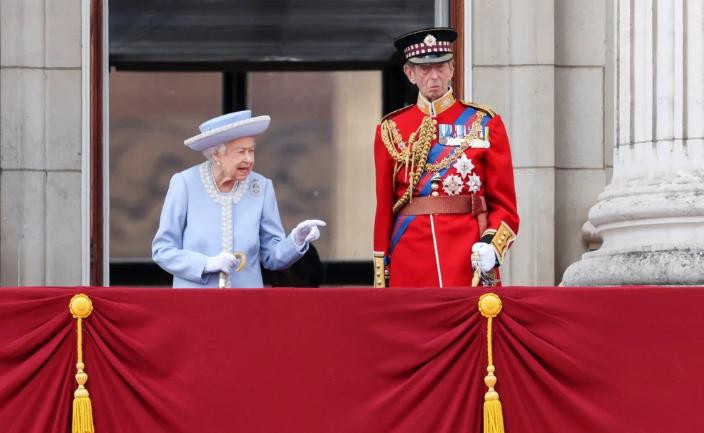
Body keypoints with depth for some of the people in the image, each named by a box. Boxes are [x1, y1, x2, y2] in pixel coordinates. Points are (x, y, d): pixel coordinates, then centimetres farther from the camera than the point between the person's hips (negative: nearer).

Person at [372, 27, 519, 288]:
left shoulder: (484, 124, 6)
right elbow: (384, 208, 10)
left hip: (470, 265, -1)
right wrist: (381, 277, 4)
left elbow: (504, 205, 5)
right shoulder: (391, 129, 10)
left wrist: (492, 246, -14)